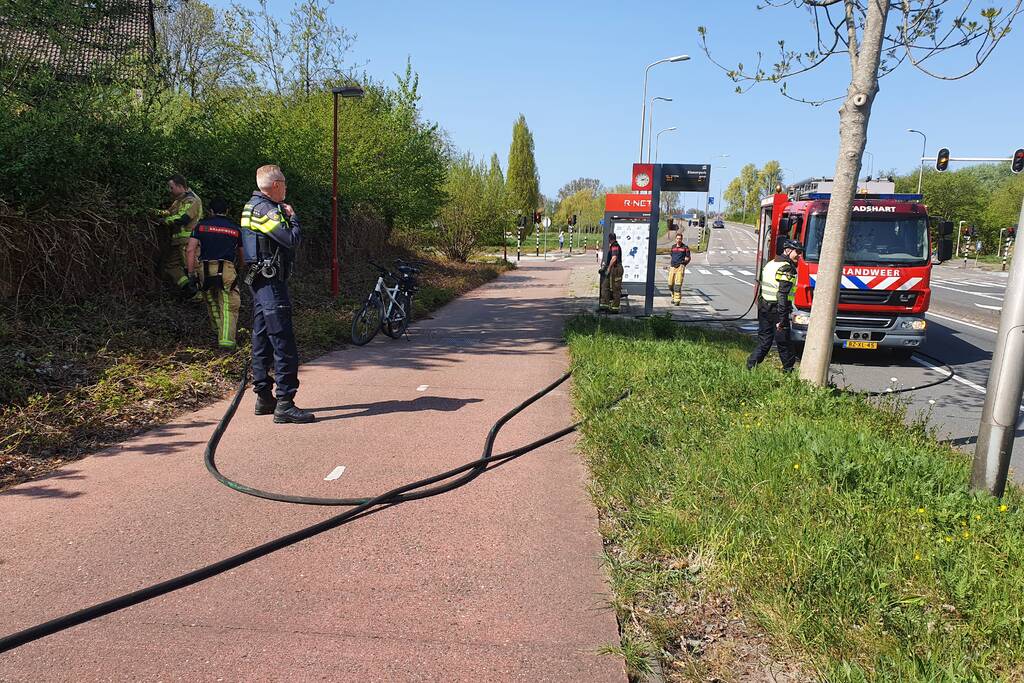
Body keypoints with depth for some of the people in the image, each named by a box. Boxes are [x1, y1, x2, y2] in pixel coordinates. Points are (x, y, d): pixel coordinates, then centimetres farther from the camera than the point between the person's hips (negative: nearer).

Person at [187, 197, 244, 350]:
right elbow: (241, 254, 24)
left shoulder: (201, 225, 11)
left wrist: (191, 273, 2)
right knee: (229, 306, -3)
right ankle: (226, 339, -15)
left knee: (211, 302, 22)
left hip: (205, 270, 2)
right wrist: (243, 264, 46)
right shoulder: (235, 228, 14)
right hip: (226, 269, -2)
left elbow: (191, 249, 0)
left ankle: (218, 330, 30)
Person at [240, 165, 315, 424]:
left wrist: (284, 215, 6)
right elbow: (292, 239, -22)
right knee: (283, 344, -11)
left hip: (258, 280, 11)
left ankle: (264, 397, 21)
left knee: (262, 339, 13)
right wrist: (292, 217, -5)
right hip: (272, 282, -11)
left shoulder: (253, 206, 17)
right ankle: (284, 404, -11)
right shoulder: (266, 210, -14)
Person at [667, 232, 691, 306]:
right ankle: (673, 297, 27)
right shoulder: (673, 247, 16)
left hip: (680, 267, -5)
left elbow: (688, 258, 9)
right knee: (670, 284, 5)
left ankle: (677, 300, -11)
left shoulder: (685, 247, 2)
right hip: (672, 267, 5)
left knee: (678, 284, -13)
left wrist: (686, 260, -7)